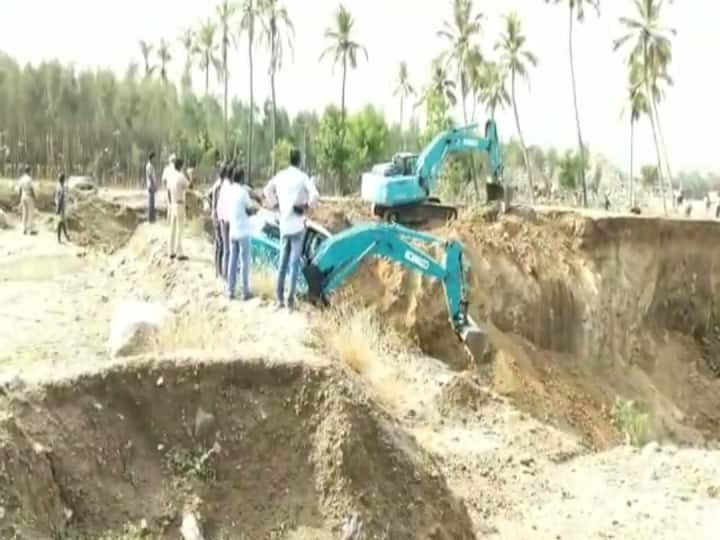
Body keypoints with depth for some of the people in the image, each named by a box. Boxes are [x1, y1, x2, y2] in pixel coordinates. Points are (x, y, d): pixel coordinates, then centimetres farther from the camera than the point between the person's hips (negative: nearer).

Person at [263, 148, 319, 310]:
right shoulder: (303, 177, -9)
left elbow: (267, 190, 13)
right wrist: (308, 205, -4)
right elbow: (315, 195, -20)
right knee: (294, 262, -1)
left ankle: (280, 298, 15)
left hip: (284, 224, 4)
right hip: (297, 224, -4)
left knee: (283, 261, 14)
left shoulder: (280, 175, 3)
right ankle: (290, 300, -2)